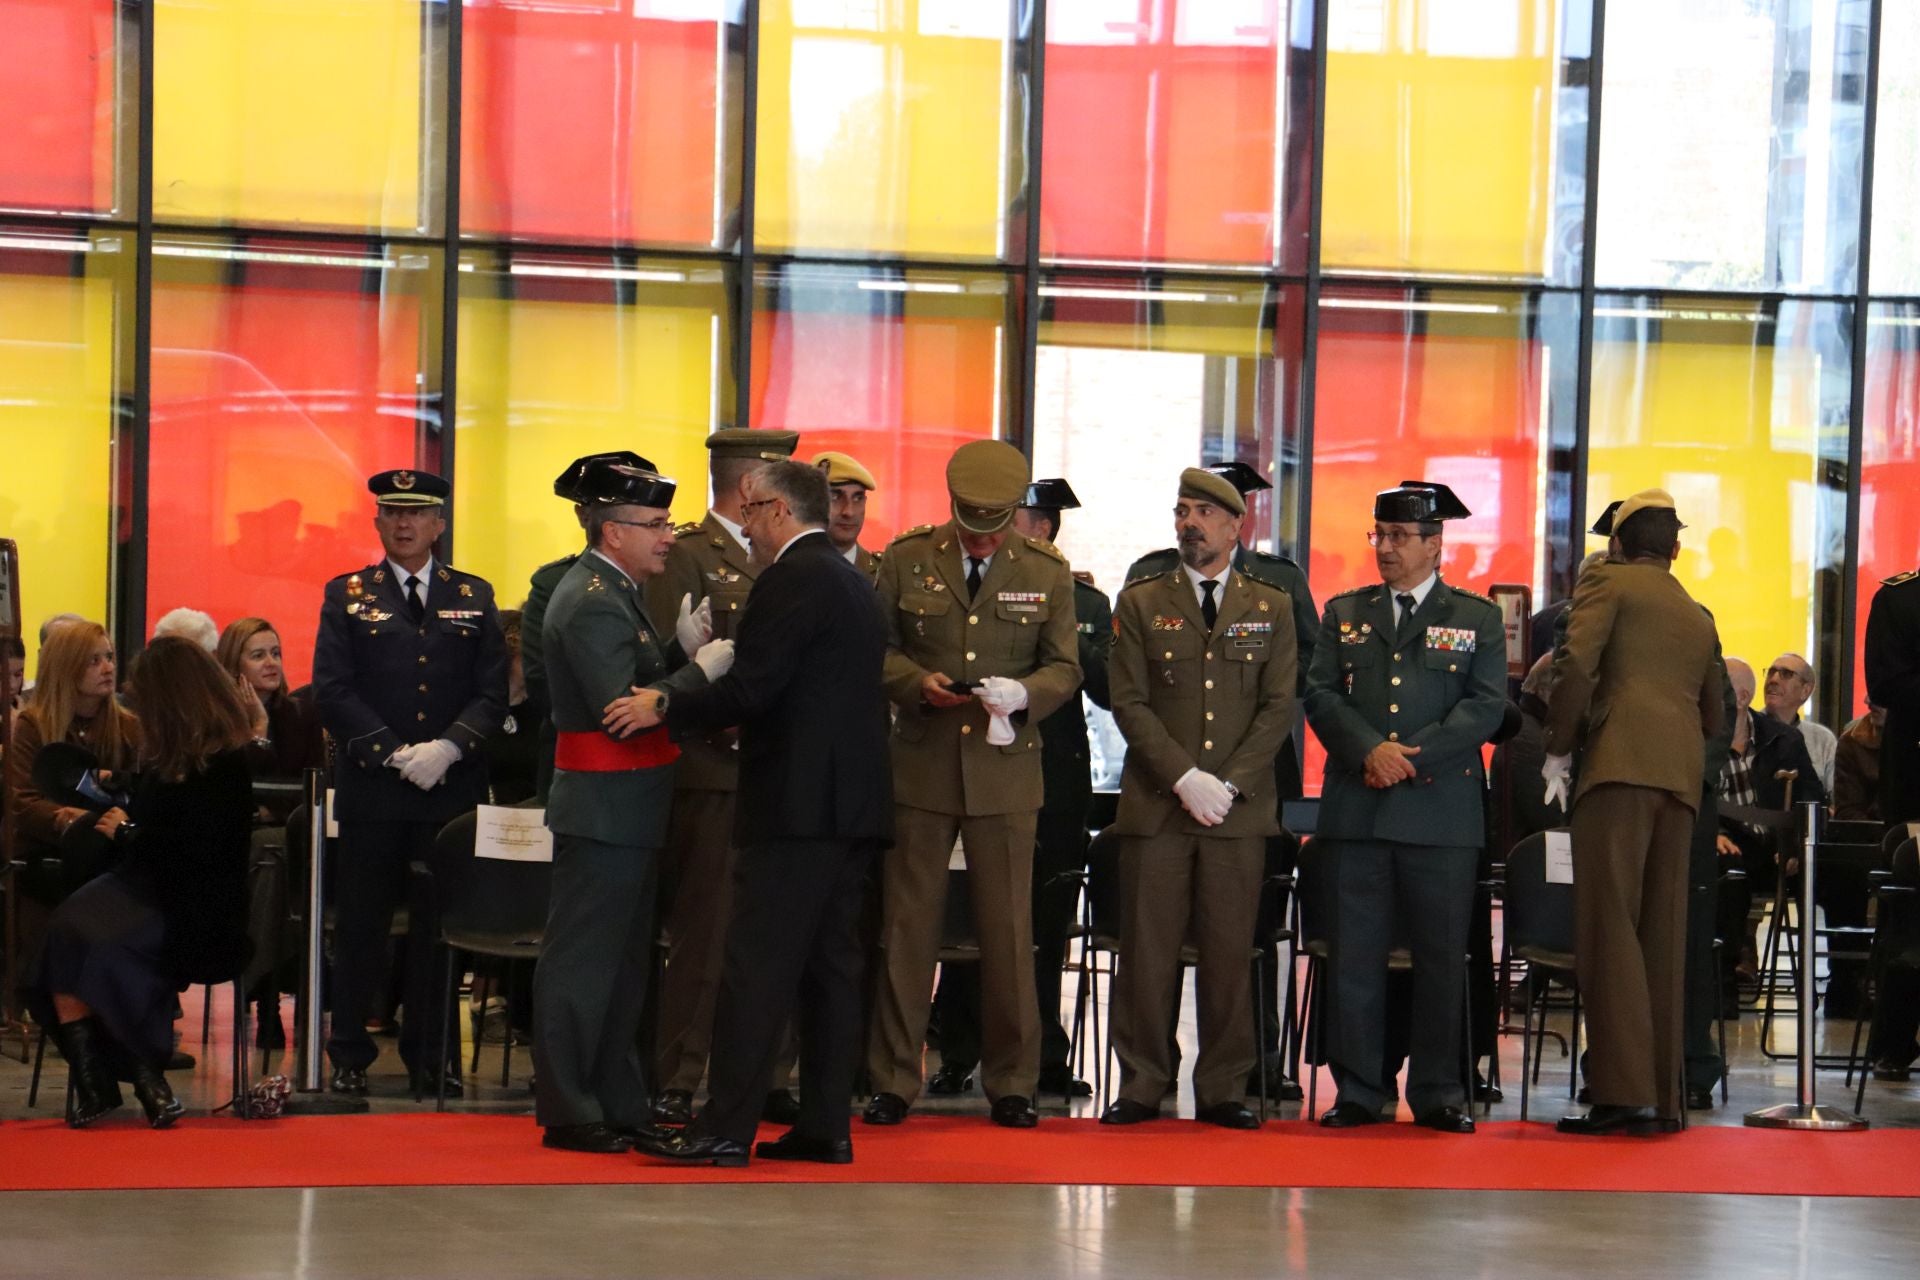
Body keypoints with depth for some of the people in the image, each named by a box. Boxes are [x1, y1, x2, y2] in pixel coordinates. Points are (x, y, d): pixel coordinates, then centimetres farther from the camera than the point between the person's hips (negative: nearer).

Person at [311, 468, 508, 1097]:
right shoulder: (347, 595, 7)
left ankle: (431, 1056, 14)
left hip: (453, 789, 1)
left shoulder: (474, 597, 10)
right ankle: (349, 1056, 12)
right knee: (360, 926, 3)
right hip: (370, 788, -1)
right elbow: (333, 691, -2)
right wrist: (394, 754, -12)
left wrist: (448, 748, -13)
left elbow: (493, 691, 3)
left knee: (441, 926, 4)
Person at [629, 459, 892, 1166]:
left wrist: (667, 709, -8)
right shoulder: (853, 581, 19)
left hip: (797, 807, -10)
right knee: (830, 966, 11)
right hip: (855, 805, 10)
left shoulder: (792, 579, -11)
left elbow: (751, 689, -18)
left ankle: (724, 1128, -9)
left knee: (756, 968, -8)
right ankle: (826, 1126, 12)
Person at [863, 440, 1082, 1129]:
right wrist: (917, 681, -12)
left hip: (1006, 770, 0)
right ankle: (893, 1082, 10)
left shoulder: (1047, 572, 5)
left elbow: (1064, 667, 7)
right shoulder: (907, 559, 4)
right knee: (905, 926, 2)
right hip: (921, 768, 0)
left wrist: (1022, 693, -15)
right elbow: (876, 647, 8)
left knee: (1009, 930, 3)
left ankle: (1012, 1084, 13)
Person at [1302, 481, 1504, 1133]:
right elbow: (1321, 695, 6)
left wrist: (1413, 756, -11)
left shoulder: (1478, 618, 9)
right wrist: (1371, 751, -11)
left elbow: (1485, 706, -1)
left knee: (1442, 957, 0)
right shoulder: (1345, 614, 16)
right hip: (1357, 807, 2)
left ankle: (1439, 1094, 8)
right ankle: (1358, 1091, 7)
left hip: (1443, 810, -2)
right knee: (1354, 954, 1)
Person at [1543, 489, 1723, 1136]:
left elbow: (1576, 664, -9)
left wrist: (1559, 749, 0)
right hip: (1683, 777, 7)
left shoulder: (1607, 583, 6)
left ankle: (1624, 1090, -18)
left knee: (1611, 929, -10)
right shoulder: (1699, 618, 27)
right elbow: (1713, 717, 31)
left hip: (1621, 766, -7)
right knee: (1662, 935, 7)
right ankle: (1665, 1096, 5)